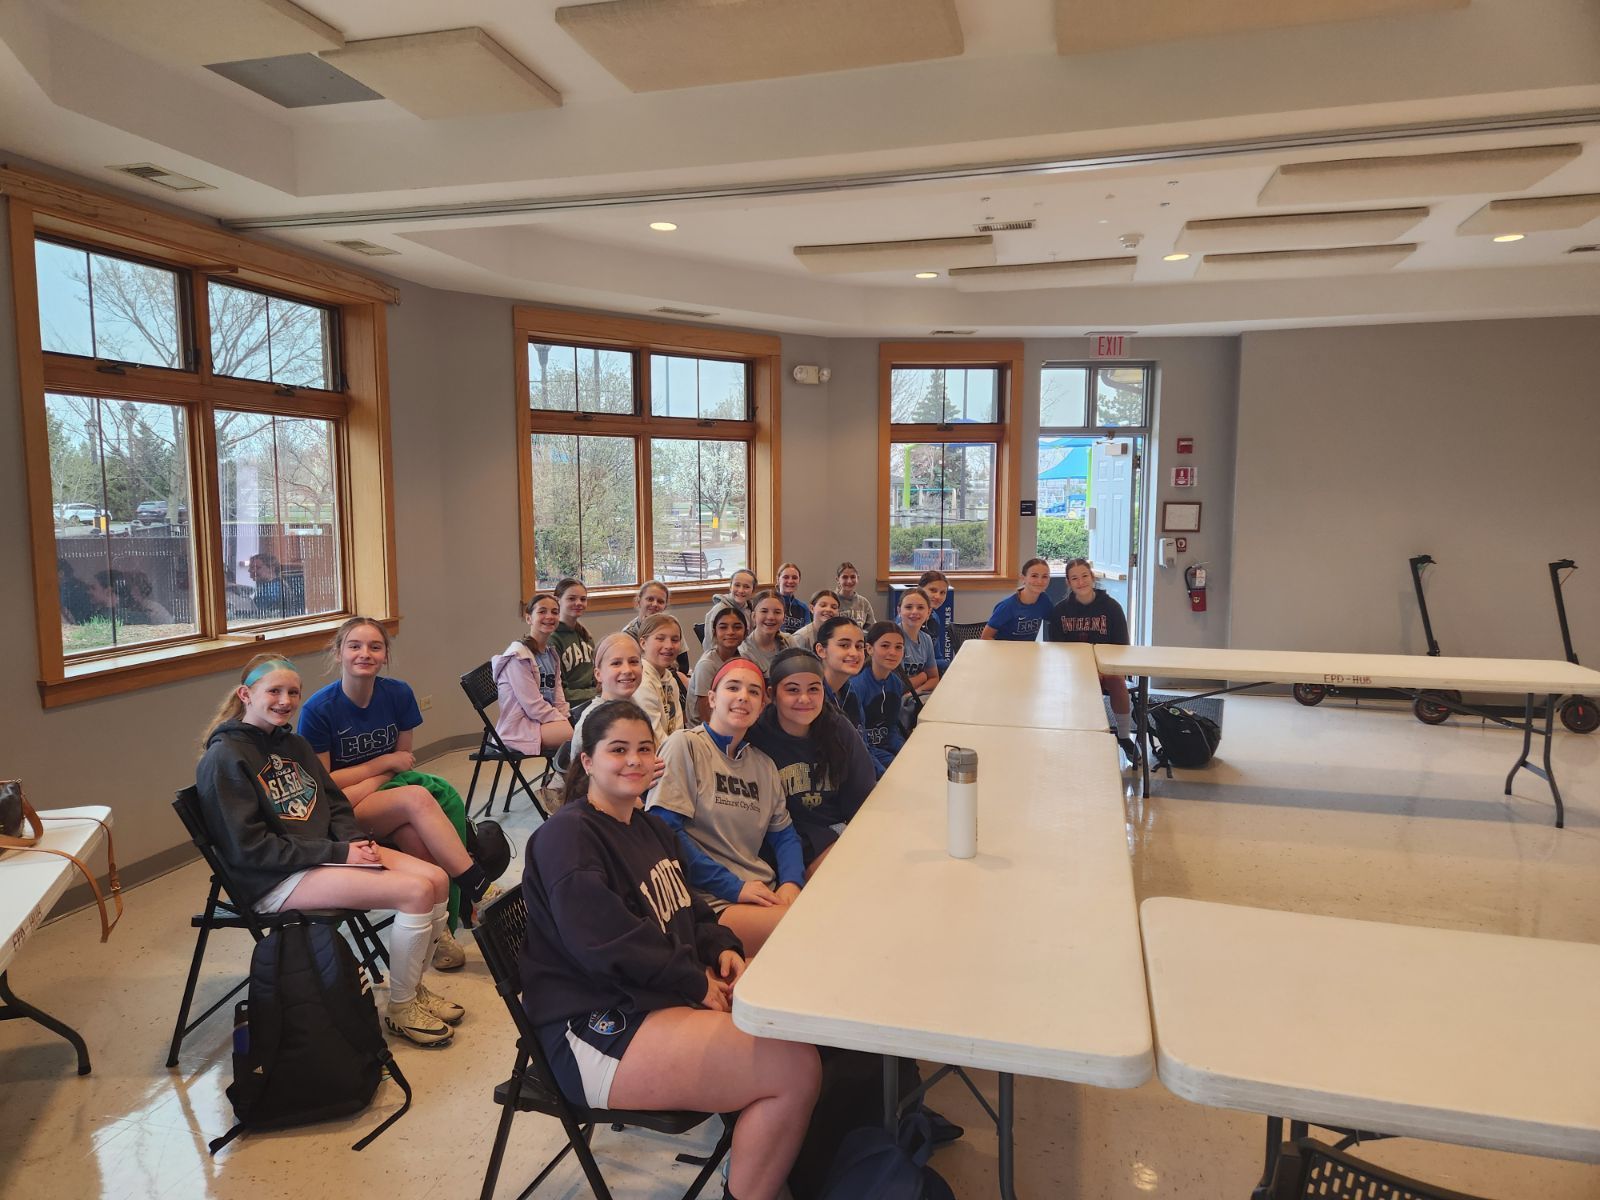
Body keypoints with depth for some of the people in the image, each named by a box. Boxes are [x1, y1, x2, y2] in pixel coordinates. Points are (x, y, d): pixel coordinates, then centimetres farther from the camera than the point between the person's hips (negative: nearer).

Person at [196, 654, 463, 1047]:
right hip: (274, 882, -8)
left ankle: (414, 986, 13)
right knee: (417, 892, -21)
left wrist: (358, 841, -5)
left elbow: (335, 805, 17)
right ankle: (400, 1009, -3)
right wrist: (338, 853, -20)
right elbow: (250, 849, -18)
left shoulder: (293, 743, 13)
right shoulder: (225, 758, -12)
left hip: (327, 852, 8)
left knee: (436, 878, -7)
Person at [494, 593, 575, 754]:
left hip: (548, 722, 8)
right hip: (519, 729, -8)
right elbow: (534, 706, -16)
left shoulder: (551, 653, 16)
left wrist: (569, 720, -4)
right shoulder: (519, 655, -10)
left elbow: (558, 700, 12)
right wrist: (567, 724, -14)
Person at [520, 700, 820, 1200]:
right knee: (796, 1067, -19)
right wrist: (696, 981, -17)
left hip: (667, 996, 10)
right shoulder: (565, 836, -14)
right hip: (601, 1032, -10)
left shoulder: (652, 829, 16)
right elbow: (607, 944, -23)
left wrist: (723, 946, 0)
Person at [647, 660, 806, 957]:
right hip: (711, 902, -7)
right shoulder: (685, 746, -3)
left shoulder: (764, 765, 18)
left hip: (765, 892, 7)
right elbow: (663, 827, -11)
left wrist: (791, 882, -5)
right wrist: (734, 887, -15)